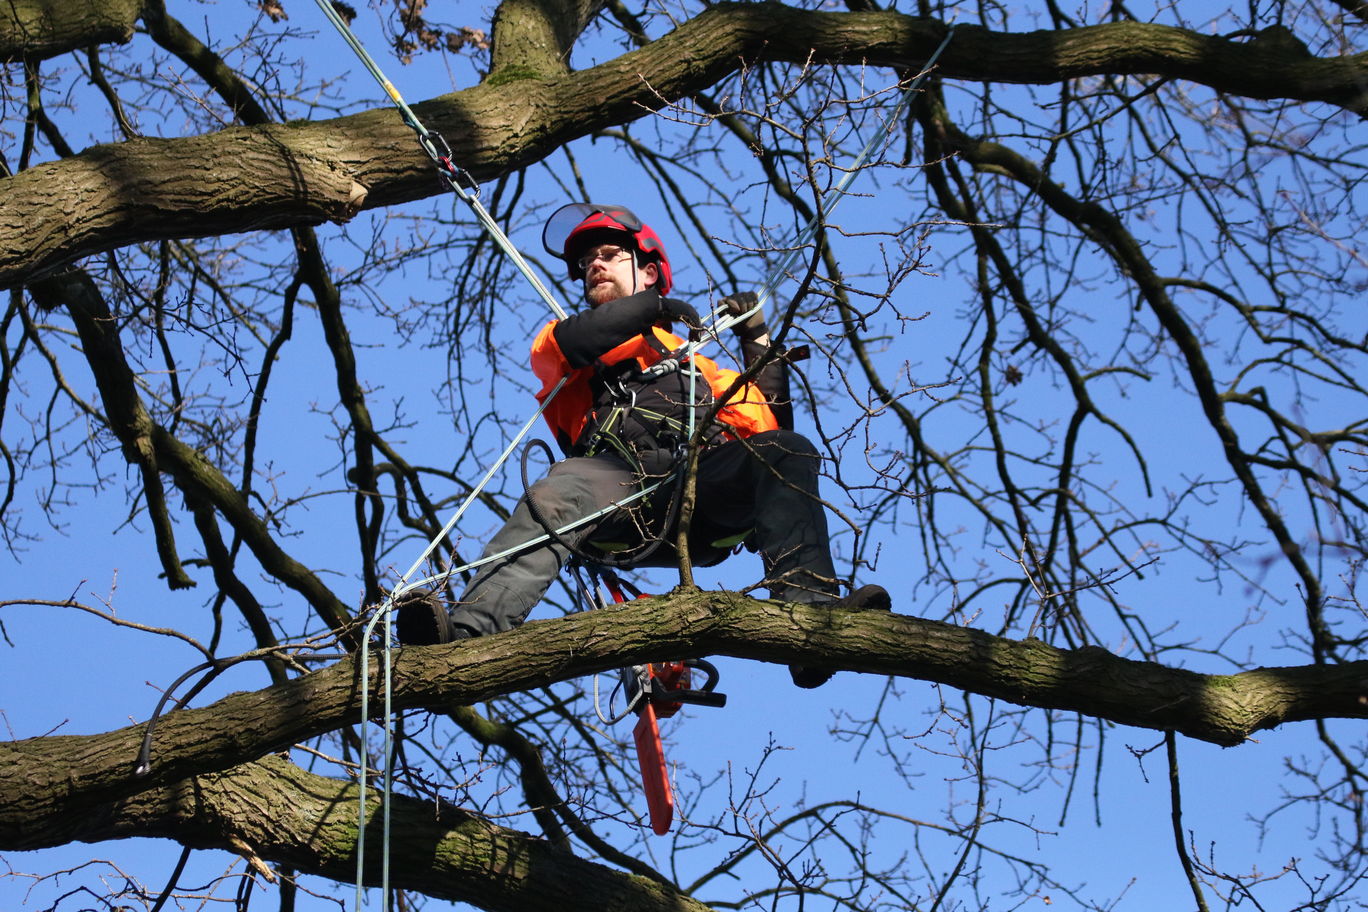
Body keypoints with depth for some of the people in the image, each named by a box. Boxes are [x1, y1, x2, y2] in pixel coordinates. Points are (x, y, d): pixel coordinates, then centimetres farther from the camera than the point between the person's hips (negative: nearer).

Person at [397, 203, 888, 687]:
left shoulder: (696, 363, 42)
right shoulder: (559, 342, 36)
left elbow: (771, 426, 30)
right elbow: (568, 342, 8)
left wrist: (758, 340, 28)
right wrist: (652, 307, 16)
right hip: (620, 479, -2)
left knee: (787, 452, -26)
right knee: (557, 496, -35)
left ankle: (805, 605, -47)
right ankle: (469, 628, -57)